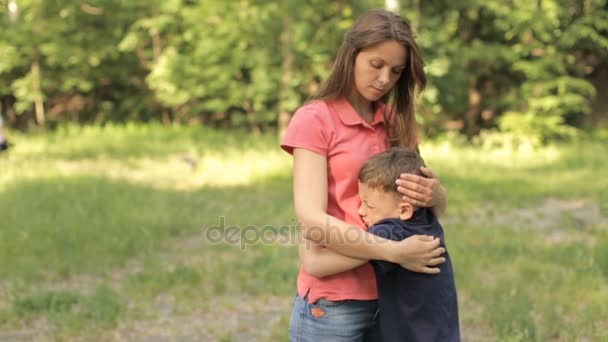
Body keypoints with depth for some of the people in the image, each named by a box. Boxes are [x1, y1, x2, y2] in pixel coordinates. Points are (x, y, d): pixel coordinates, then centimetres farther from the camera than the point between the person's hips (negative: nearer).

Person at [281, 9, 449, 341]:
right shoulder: (314, 119, -8)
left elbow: (440, 204, 7)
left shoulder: (394, 123, 10)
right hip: (333, 304, -5)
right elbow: (311, 220, -17)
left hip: (391, 298, 6)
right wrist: (396, 252, -24)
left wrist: (434, 195, -17)